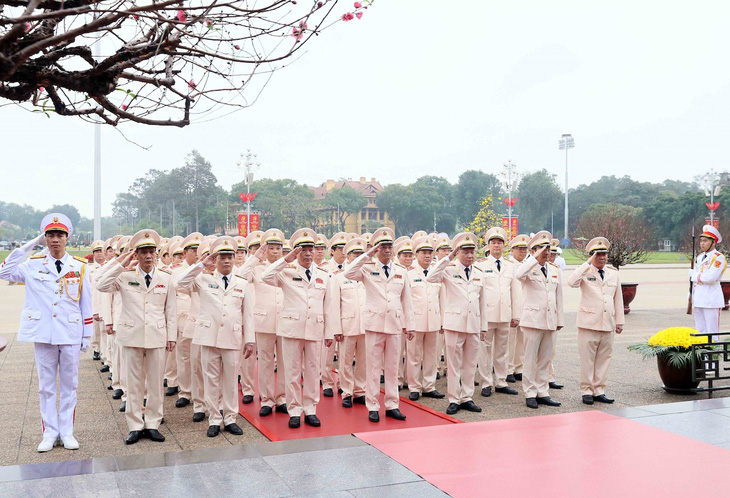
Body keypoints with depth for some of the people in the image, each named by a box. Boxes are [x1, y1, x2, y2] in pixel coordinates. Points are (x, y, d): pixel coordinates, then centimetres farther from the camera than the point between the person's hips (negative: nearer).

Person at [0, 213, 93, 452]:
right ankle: (49, 433, 16)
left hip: (70, 334, 0)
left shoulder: (79, 267, 3)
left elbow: (86, 304, 6)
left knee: (69, 385, 7)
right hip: (43, 334, 0)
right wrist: (31, 244, -7)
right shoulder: (33, 265, 4)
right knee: (46, 386, 7)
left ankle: (66, 432, 17)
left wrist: (87, 335, 4)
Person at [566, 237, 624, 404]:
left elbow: (618, 298, 17)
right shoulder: (585, 271, -1)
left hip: (607, 324, 5)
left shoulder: (613, 273, 14)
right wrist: (588, 263, -20)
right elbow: (572, 282, -24)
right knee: (587, 359, -1)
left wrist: (619, 321, 14)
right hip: (589, 323, -4)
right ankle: (586, 391, 10)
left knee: (604, 359, 8)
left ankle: (599, 391, 17)